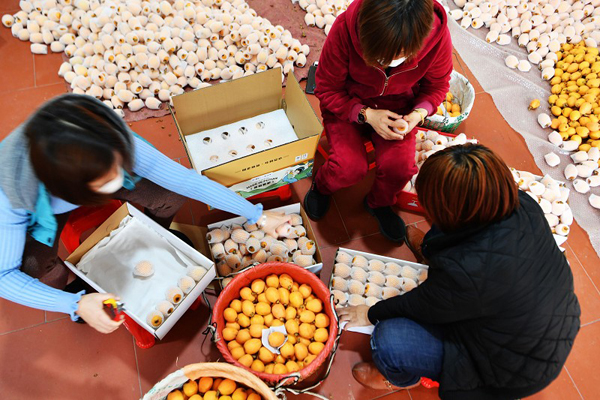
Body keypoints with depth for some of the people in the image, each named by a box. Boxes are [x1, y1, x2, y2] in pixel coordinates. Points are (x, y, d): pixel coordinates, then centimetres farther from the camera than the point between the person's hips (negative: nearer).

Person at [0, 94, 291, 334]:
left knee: (171, 195, -22)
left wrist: (258, 215, -26)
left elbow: (187, 180, -32)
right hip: (43, 214, -1)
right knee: (45, 277, -27)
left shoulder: (114, 145, -39)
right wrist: (76, 305, -41)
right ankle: (75, 293, 12)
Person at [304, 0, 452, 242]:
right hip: (347, 104, -1)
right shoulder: (345, 28, -30)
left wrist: (419, 113, -21)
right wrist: (366, 115, -27)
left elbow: (436, 86, -2)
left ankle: (379, 204, 15)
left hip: (397, 107, 2)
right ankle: (322, 187, 17)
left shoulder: (437, 35, -24)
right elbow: (327, 89, -15)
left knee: (399, 166, -22)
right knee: (350, 168, -23)